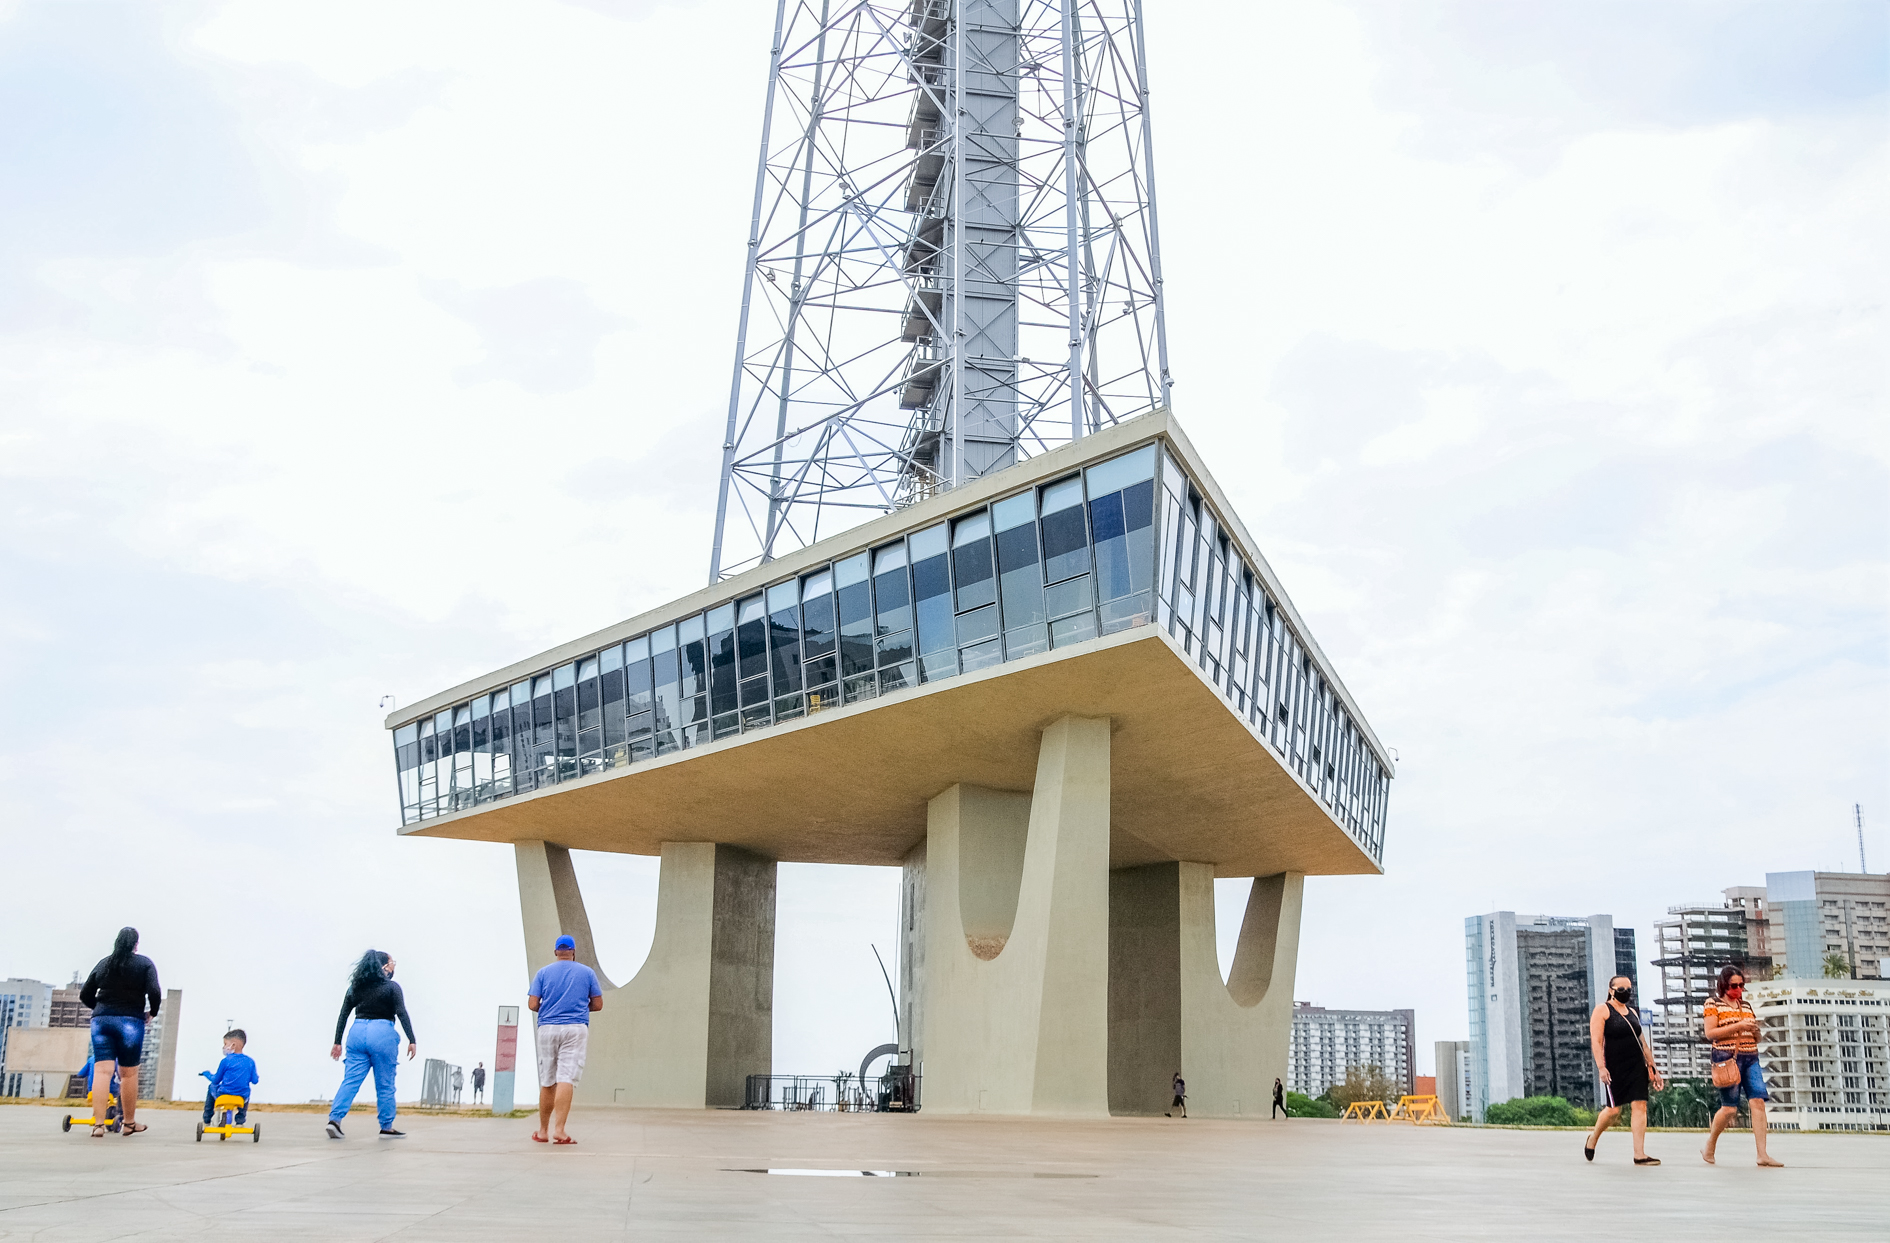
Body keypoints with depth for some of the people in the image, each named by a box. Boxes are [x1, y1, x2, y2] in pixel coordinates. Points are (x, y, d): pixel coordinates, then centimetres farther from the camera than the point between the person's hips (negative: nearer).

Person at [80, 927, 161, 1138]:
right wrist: (152, 1012, 8)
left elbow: (85, 996, 14)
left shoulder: (103, 963, 13)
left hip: (101, 1020, 3)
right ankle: (129, 1123, 17)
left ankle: (98, 1124, -11)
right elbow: (154, 992, -10)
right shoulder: (145, 964, 2)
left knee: (102, 1071, -2)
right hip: (130, 1020, -3)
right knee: (129, 1073, 7)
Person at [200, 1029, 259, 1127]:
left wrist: (207, 1073, 18)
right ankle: (240, 1121, 33)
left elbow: (216, 1080, -2)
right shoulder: (250, 1062, -1)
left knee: (212, 1087, 30)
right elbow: (254, 1080, 3)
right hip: (242, 1098, 3)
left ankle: (206, 1120, 35)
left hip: (223, 1095, -3)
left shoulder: (226, 1061, -11)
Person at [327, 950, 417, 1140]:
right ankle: (386, 1127, 10)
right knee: (385, 1085, 4)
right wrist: (412, 1041, -11)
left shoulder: (356, 987, 12)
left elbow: (343, 1016, 12)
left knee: (350, 1080, 2)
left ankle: (334, 1119, -14)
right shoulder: (391, 987, -3)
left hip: (357, 1033, 4)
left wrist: (337, 1042, 15)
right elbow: (402, 1014, -10)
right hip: (382, 1035, -4)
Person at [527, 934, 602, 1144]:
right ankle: (559, 1130, -21)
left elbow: (532, 1004, 2)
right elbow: (598, 1004, 8)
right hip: (575, 1029, -2)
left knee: (547, 1082, 11)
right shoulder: (587, 973, 8)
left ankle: (543, 1130, 18)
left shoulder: (543, 973, 9)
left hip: (547, 1029, 2)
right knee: (566, 1079, -11)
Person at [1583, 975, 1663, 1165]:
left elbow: (1643, 1043, 22)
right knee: (1614, 1109, -5)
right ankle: (1593, 1138, 22)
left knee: (1640, 1106, -5)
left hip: (1636, 1067, 6)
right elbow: (1596, 1041, -11)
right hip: (1614, 1069, -6)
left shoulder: (1632, 1012, 18)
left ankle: (1639, 1154, -5)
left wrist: (1652, 1068, 16)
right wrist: (1601, 1067, -21)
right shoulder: (1602, 1010, -3)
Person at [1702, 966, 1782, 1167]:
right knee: (1730, 1108, -7)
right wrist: (1738, 1026, -15)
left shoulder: (1746, 1005, 18)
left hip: (1750, 1058, 5)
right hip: (1727, 1058, -5)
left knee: (1758, 1102, -11)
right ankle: (1709, 1148, 13)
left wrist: (1755, 1029, 0)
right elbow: (1710, 1033, -10)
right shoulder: (1713, 1003, 2)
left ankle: (1762, 1154, -13)